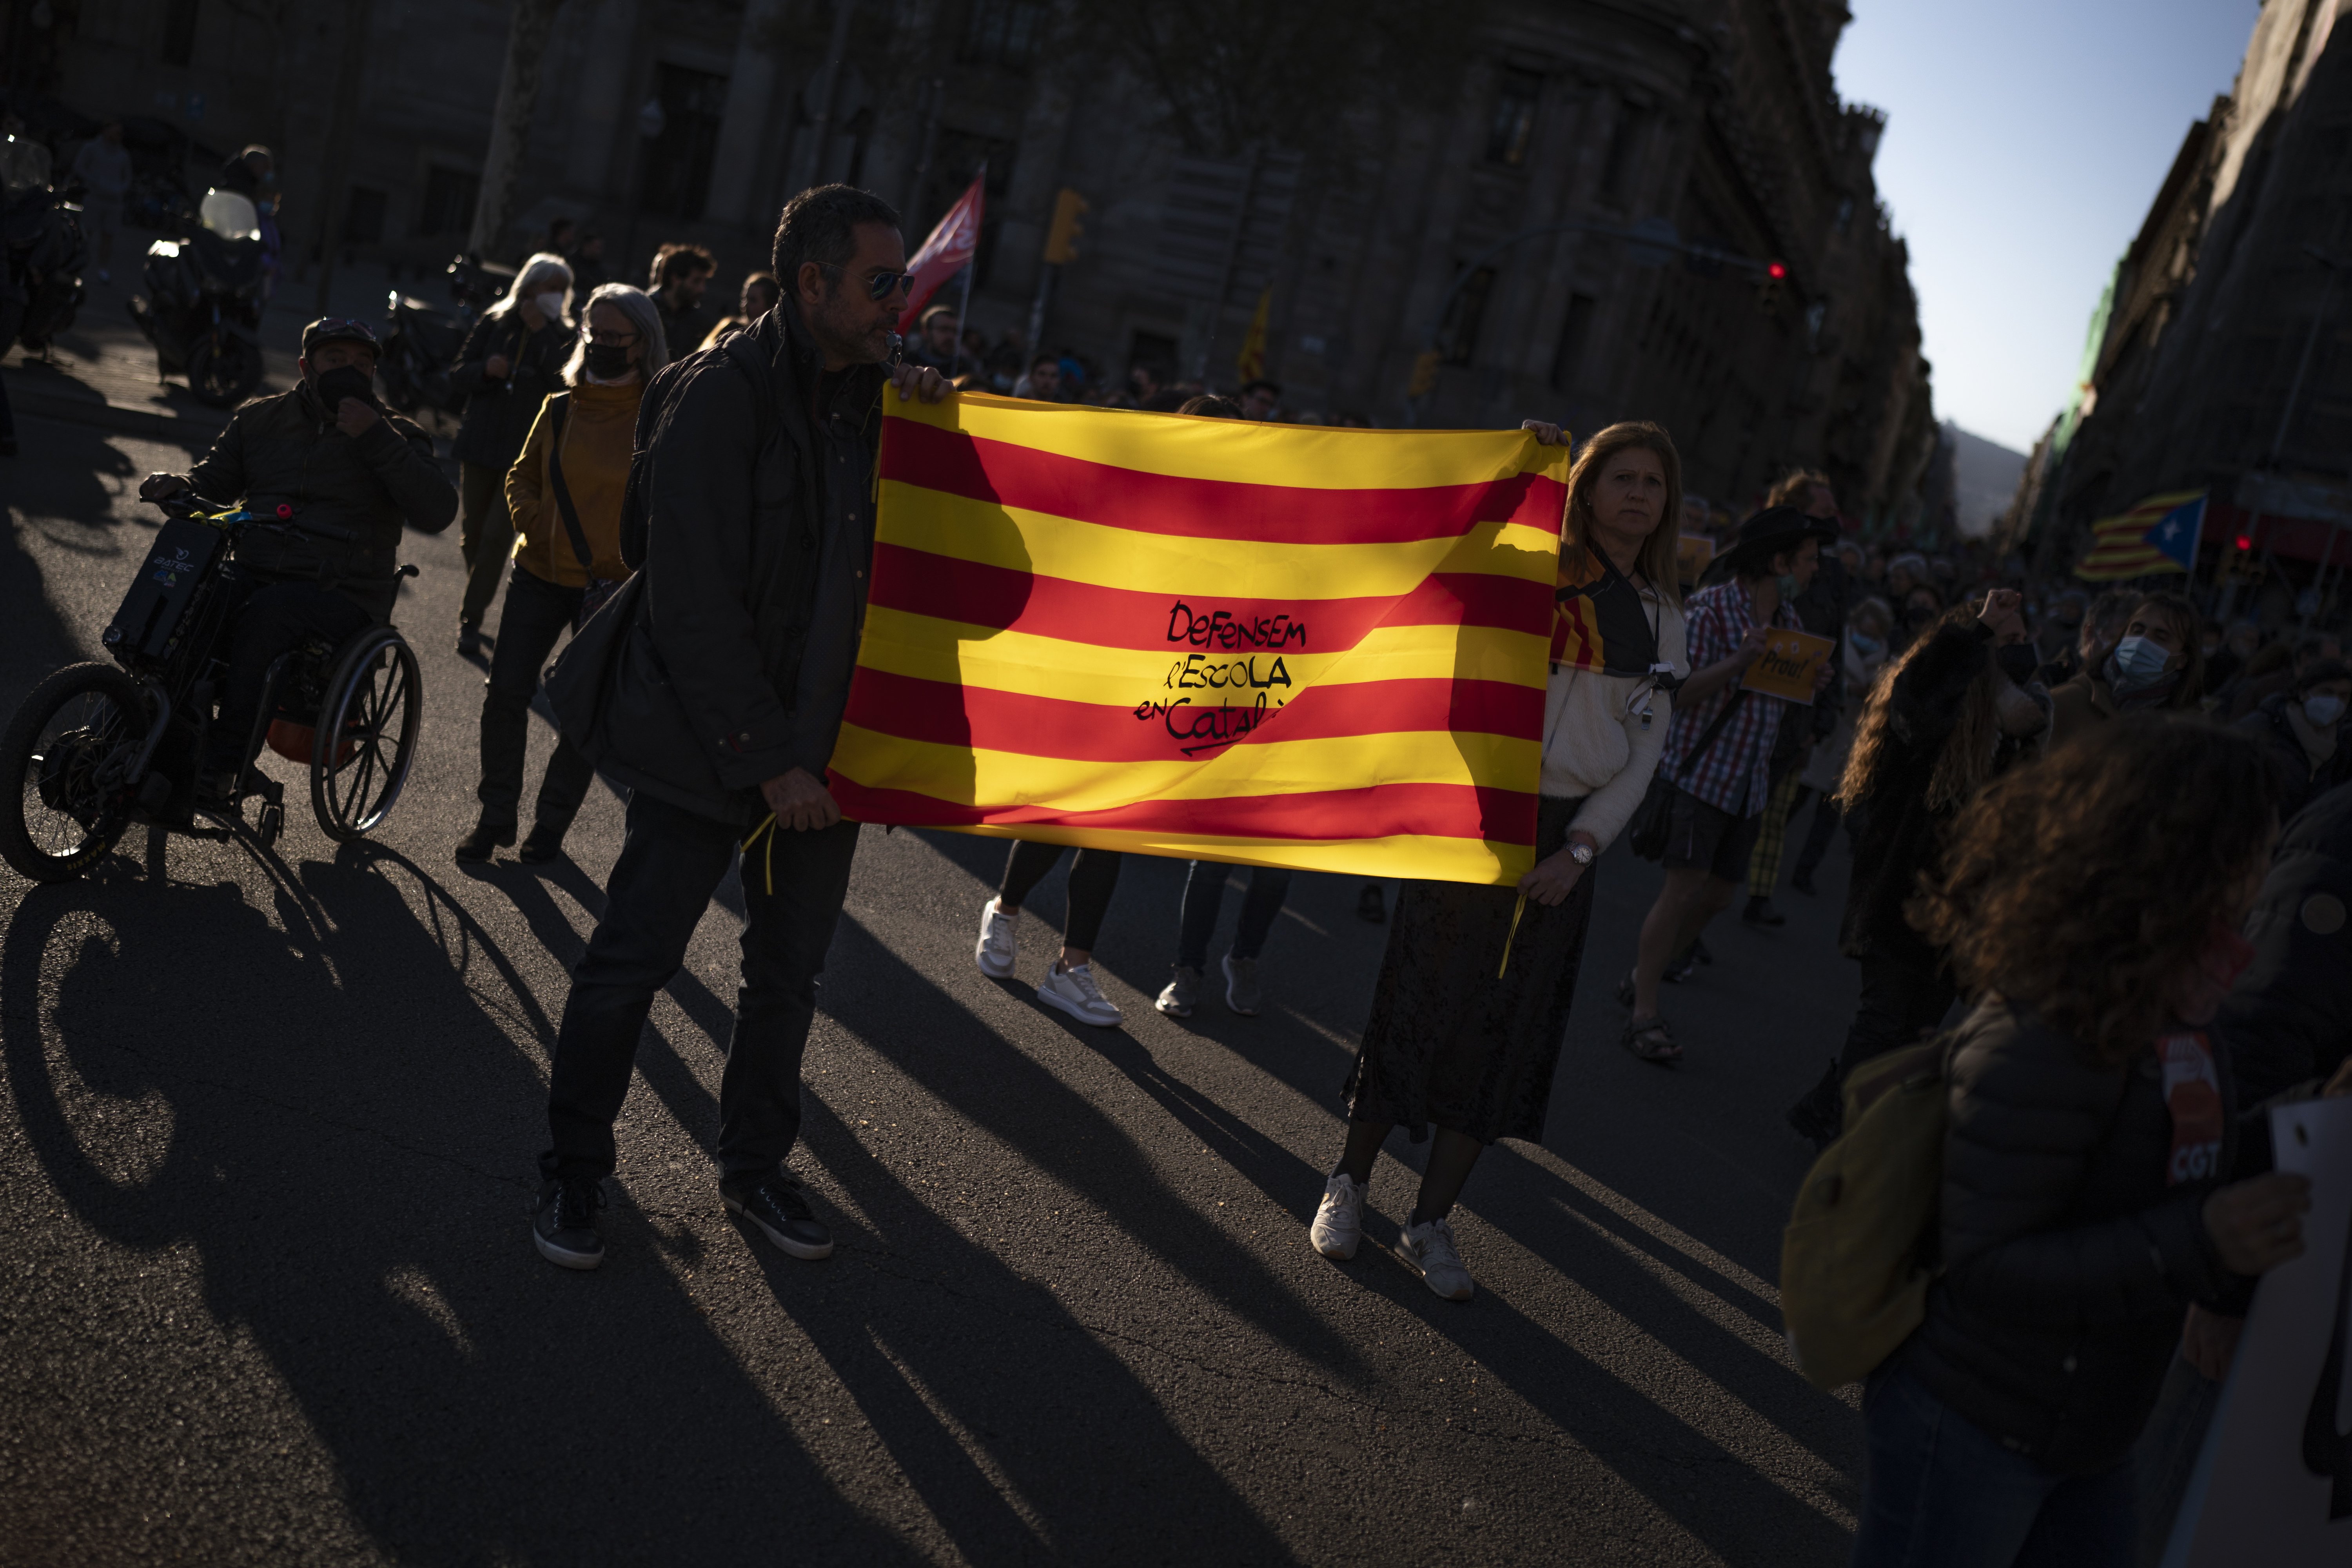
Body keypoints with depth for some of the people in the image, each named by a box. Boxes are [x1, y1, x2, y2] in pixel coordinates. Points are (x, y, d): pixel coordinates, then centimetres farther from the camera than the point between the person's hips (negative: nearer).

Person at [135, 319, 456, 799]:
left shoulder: (393, 436, 4)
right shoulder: (260, 418, 16)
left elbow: (437, 514, -11)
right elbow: (216, 480, 19)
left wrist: (378, 440, -18)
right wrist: (179, 485, -6)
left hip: (342, 593, -4)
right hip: (254, 573, 4)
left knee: (264, 612, -33)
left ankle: (224, 765, -27)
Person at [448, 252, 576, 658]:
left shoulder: (563, 338, 1)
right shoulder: (493, 324, 5)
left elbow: (563, 384, -16)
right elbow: (457, 376, 6)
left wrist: (542, 333, -18)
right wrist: (486, 369, -15)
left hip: (525, 455, -2)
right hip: (480, 445, 3)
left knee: (497, 536, -10)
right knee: (473, 533, 9)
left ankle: (471, 619, -4)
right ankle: (479, 600, 30)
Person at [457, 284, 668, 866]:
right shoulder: (559, 409, 5)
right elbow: (523, 476, 17)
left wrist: (634, 557, -11)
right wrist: (531, 521, -2)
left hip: (614, 587, -3)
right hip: (542, 573, 3)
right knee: (506, 692, 0)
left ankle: (551, 823, 22)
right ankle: (495, 814, 17)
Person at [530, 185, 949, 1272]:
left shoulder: (877, 400, 5)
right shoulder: (722, 398, -13)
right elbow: (697, 605, -17)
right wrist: (766, 760, -18)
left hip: (822, 747, 6)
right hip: (706, 742, -6)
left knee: (789, 973, 14)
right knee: (633, 959, 3)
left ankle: (755, 1166, 32)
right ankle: (573, 1171, 23)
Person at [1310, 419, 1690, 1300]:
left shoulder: (1661, 616, 12)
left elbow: (1643, 753, 8)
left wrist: (1580, 849, -4)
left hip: (1562, 837, 4)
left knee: (1505, 1027, 6)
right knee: (1422, 1000, 0)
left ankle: (1431, 1222, 17)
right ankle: (1349, 1184, 18)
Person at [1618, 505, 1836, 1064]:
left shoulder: (1789, 621, 13)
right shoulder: (1711, 608, -11)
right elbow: (1680, 693, -16)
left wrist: (1812, 683, 1)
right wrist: (1739, 662, -28)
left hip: (1750, 781, 8)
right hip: (1699, 768, -8)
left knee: (1718, 894, 9)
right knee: (1684, 887, -12)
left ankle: (1641, 980, 26)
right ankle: (1644, 1016, -7)